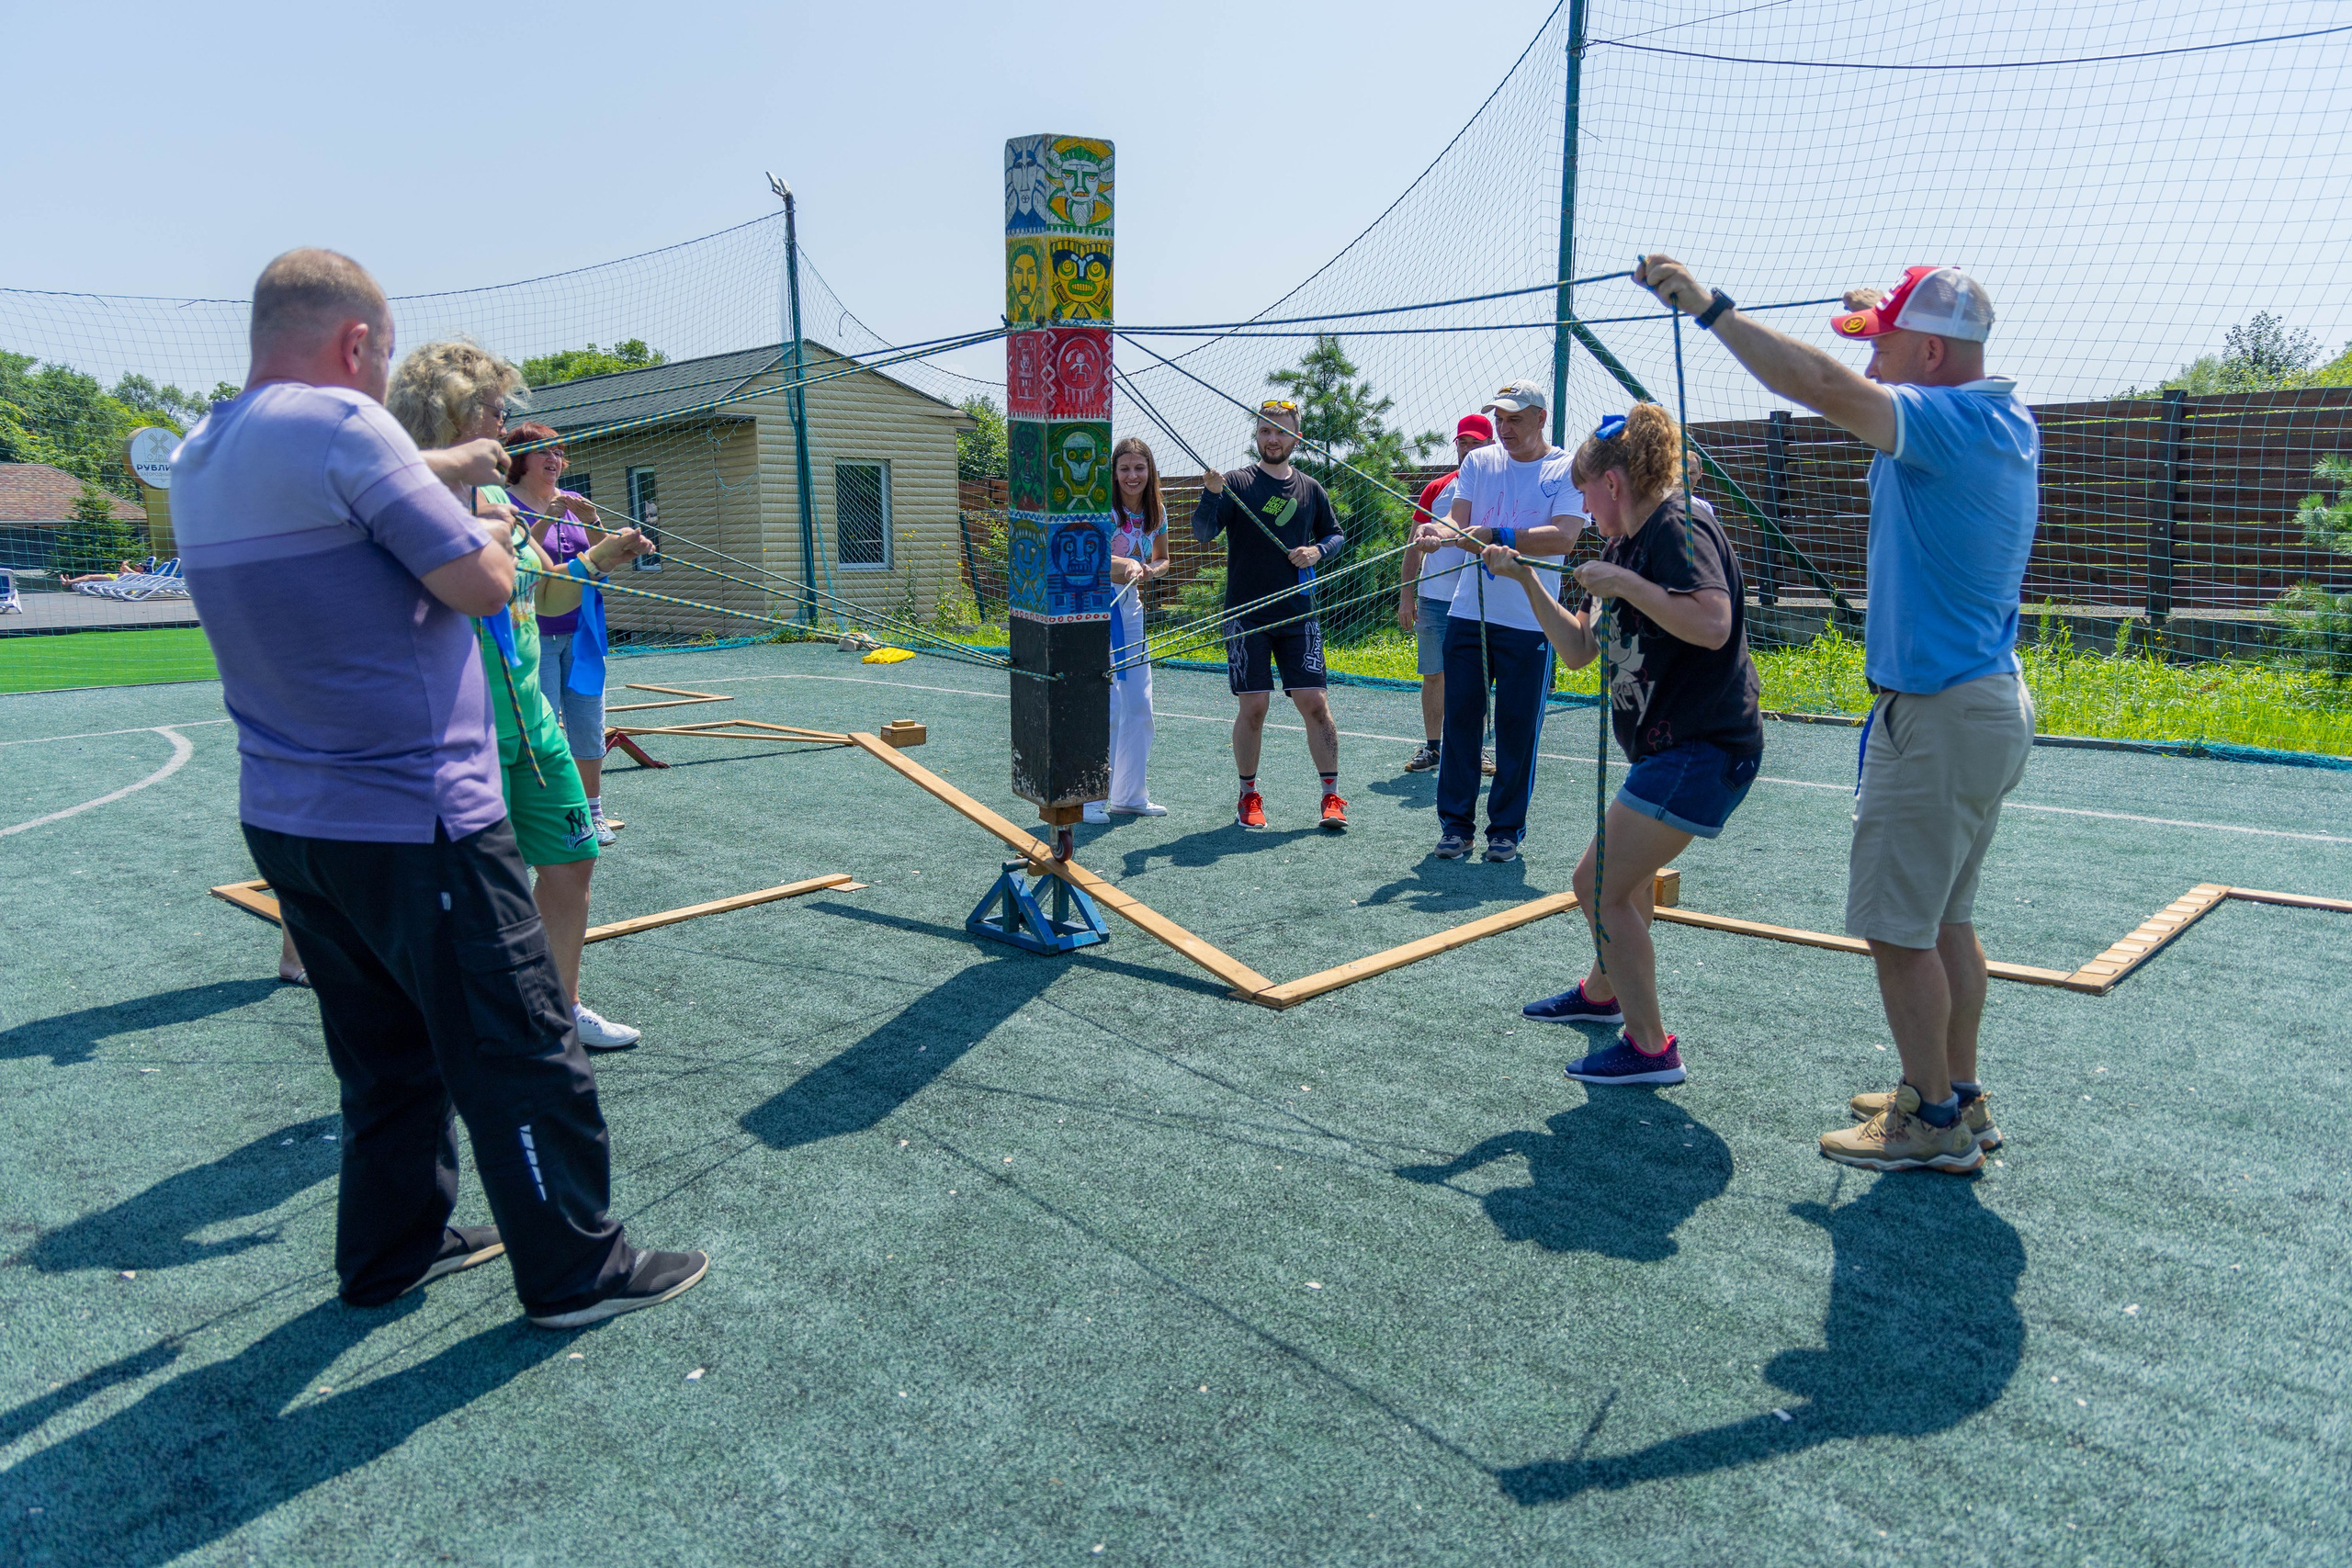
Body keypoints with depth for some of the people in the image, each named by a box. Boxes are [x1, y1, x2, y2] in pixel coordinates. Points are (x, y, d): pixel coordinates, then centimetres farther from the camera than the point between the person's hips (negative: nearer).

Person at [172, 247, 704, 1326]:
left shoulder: (199, 459, 11)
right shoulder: (338, 423, -17)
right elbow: (483, 584, -18)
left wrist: (447, 467, 37)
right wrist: (489, 529, 2)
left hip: (283, 821, 9)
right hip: (412, 822, -9)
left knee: (388, 1052, 22)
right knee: (521, 1052, 3)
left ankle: (393, 1246, 34)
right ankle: (576, 1271, 15)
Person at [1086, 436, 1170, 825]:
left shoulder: (1156, 512, 4)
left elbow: (1162, 560, 18)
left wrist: (1150, 570, -6)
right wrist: (1122, 563, -43)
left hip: (1130, 607, 7)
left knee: (1139, 706, 8)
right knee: (1105, 705, -12)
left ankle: (1129, 795, 20)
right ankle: (1089, 797, -1)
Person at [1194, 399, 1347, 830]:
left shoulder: (1310, 489, 9)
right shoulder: (1237, 483, -1)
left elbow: (1335, 534, 22)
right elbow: (1202, 532, -11)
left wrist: (1318, 551, 0)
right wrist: (1211, 494, -28)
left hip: (1298, 615, 2)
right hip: (1246, 614, -2)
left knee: (1314, 703, -3)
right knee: (1253, 707, -2)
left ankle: (1332, 796, 8)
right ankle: (1249, 796, 15)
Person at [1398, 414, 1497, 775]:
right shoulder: (1436, 489, 7)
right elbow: (1415, 546, 9)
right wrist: (1406, 595, 3)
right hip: (1434, 599, 1)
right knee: (1434, 674, 4)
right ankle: (1432, 747, 14)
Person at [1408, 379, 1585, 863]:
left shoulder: (1567, 470, -1)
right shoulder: (1479, 462, 11)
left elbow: (1564, 536, -14)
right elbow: (1458, 518, 2)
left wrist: (1494, 536, -22)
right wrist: (1441, 531, -22)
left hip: (1529, 620, -3)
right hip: (1467, 613, 3)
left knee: (1518, 728, 1)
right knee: (1460, 719, 3)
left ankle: (1506, 828, 13)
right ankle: (1455, 822, 13)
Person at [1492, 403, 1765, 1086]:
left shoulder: (1679, 528, -16)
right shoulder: (1624, 545, 14)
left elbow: (1713, 625, -32)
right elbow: (1580, 649, 15)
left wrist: (1624, 583, -26)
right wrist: (1525, 579, 10)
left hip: (1703, 745, -10)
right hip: (1668, 742, 10)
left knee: (1600, 884, -10)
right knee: (1627, 873, 26)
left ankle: (1650, 1047, 1)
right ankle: (1603, 992, 50)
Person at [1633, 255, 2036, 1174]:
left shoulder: (1950, 421, -18)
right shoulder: (2007, 418, 10)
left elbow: (1823, 387, -33)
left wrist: (1709, 307, -29)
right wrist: (1888, 314, 27)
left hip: (1936, 717, -10)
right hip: (1990, 704, 10)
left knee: (1897, 927, -1)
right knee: (1943, 918, 18)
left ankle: (1934, 1123, 10)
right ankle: (1957, 1098, 28)